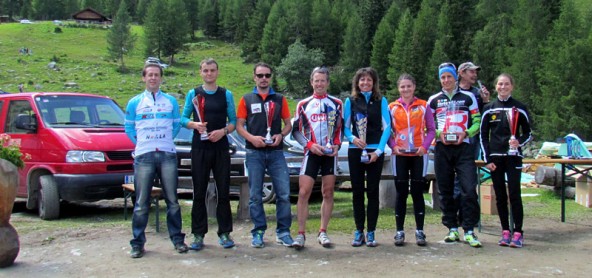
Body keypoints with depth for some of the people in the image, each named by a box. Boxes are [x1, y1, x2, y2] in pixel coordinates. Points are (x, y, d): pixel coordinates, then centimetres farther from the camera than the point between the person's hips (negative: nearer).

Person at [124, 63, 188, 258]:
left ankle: (177, 239, 14)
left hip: (167, 155, 1)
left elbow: (177, 125, 15)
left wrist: (166, 140, 6)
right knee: (141, 203, -1)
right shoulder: (134, 103, 9)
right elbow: (129, 128, 14)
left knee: (172, 200, 5)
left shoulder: (171, 101, 10)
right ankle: (138, 243, 5)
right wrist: (141, 143, 5)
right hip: (143, 156, -1)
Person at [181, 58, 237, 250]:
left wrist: (223, 131, -13)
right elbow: (183, 119, 6)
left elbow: (233, 121, 7)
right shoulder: (193, 94, 8)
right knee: (199, 192, 1)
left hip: (221, 147, 0)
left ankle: (224, 233, 10)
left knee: (223, 191, 2)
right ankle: (198, 234, 7)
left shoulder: (226, 94, 8)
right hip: (199, 148, 0)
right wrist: (195, 125, -14)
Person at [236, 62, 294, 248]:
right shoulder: (246, 100, 8)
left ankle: (283, 232, 7)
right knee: (255, 195, 2)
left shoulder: (280, 99, 12)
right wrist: (251, 137, -13)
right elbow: (239, 126, 5)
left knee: (284, 193, -4)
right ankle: (258, 232, 12)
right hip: (254, 152, -1)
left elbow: (288, 124, 13)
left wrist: (281, 135, -8)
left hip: (276, 152, 1)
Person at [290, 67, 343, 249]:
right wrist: (309, 145, -9)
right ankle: (301, 234, -5)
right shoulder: (303, 104, 7)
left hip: (330, 154, 1)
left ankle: (323, 232, 13)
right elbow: (296, 130, 5)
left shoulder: (336, 104, 8)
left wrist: (337, 145, -4)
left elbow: (340, 128, 12)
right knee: (303, 192, -10)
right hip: (311, 153, -1)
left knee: (328, 193, 4)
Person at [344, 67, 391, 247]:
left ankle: (371, 232, 7)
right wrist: (353, 138, -13)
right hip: (355, 151, 1)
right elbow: (345, 127, 8)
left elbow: (387, 127, 1)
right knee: (357, 191, 3)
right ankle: (359, 231, 10)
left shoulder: (381, 101, 4)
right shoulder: (350, 101, 6)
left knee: (372, 190, 1)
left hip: (375, 151, -1)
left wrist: (378, 151, -8)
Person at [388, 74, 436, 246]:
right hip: (400, 155, 0)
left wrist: (425, 146, -10)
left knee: (417, 192, 2)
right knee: (401, 193, 2)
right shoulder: (392, 107, 5)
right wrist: (393, 146, -10)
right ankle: (400, 231, 8)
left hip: (419, 154, 0)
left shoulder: (423, 106, 5)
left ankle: (419, 231, 9)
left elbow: (431, 129, 5)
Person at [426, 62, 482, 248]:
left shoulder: (468, 97, 10)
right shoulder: (433, 100, 14)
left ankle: (469, 231, -7)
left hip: (463, 147, -2)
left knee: (469, 189, -12)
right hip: (442, 148, 2)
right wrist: (438, 134, -5)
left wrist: (465, 133, -9)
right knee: (445, 191, 4)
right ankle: (452, 229, 14)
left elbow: (477, 121, 9)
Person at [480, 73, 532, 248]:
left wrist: (519, 142, -14)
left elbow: (528, 133, 8)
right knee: (500, 196, 4)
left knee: (514, 194, -8)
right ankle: (505, 231, 12)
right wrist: (487, 159, 1)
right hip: (495, 157, 2)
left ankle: (518, 233, -3)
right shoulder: (489, 109, 7)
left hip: (513, 156, -2)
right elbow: (483, 135, 9)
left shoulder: (519, 108, 3)